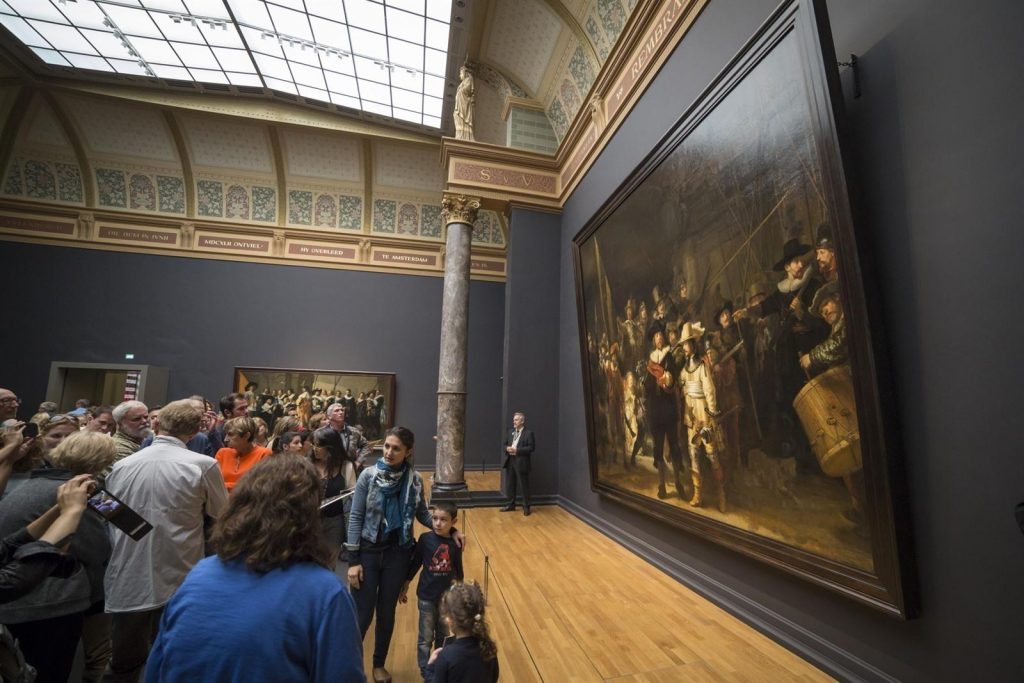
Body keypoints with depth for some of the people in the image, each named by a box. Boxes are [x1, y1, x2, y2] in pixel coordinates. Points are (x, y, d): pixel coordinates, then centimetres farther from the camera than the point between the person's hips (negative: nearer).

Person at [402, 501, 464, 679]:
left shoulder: (455, 542, -11)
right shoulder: (425, 539, -17)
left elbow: (458, 568, 3)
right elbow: (415, 564, -6)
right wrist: (404, 588, 1)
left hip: (448, 596, 2)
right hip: (427, 596, -2)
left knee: (443, 636, 19)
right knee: (426, 638, 9)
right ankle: (426, 671, 30)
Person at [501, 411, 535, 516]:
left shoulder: (528, 433, -7)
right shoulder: (510, 431, 12)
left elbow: (531, 448, -13)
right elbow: (505, 444, 16)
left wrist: (517, 450, -20)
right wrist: (507, 448, -8)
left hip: (521, 463, -6)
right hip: (510, 462, 6)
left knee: (524, 486, 2)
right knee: (510, 485, 14)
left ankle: (526, 507, 13)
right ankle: (511, 505, 26)